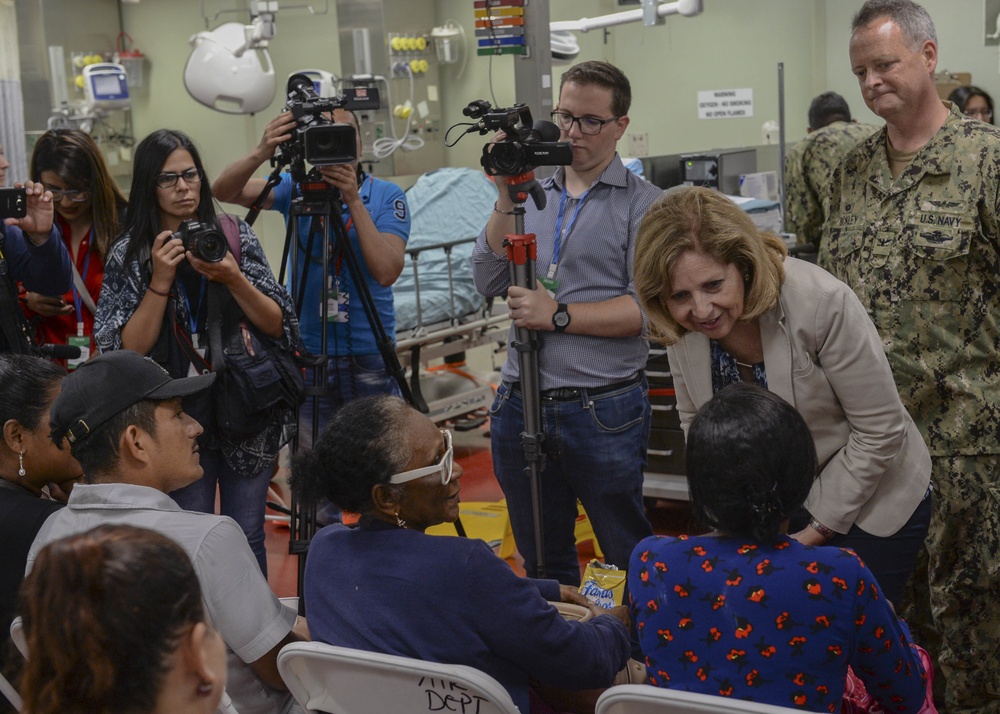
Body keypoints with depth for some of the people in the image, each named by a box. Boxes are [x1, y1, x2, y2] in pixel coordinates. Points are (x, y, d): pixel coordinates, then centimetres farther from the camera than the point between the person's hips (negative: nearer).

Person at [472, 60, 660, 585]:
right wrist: (507, 199, -7)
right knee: (541, 564, 19)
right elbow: (489, 282, 1)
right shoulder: (532, 196, 11)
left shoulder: (642, 203, -4)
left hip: (603, 414, -5)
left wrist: (559, 316, -16)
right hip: (519, 406, 5)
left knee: (630, 561, 7)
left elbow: (647, 309, -13)